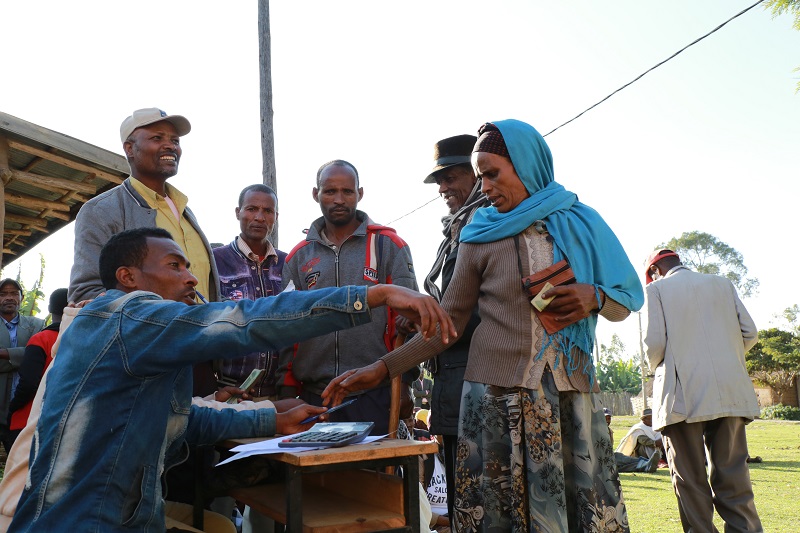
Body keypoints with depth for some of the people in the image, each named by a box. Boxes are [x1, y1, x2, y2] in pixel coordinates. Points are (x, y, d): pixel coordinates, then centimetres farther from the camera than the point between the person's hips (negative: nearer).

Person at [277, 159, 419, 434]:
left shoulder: (389, 246, 3)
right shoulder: (298, 256, 12)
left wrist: (402, 383, -7)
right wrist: (287, 389, 5)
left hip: (375, 395, -2)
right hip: (313, 396, 3)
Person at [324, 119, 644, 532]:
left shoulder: (580, 223, 8)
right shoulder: (480, 237, 6)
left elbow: (626, 301, 12)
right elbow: (447, 323, 5)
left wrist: (594, 297, -11)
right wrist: (382, 369, -3)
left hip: (573, 395, 1)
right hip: (496, 397, -1)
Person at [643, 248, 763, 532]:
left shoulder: (657, 289, 2)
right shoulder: (722, 284, 13)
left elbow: (654, 342, -8)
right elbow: (749, 333, 7)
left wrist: (656, 368, 12)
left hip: (682, 396, -4)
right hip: (730, 392, 4)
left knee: (690, 477, 4)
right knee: (732, 472, 6)